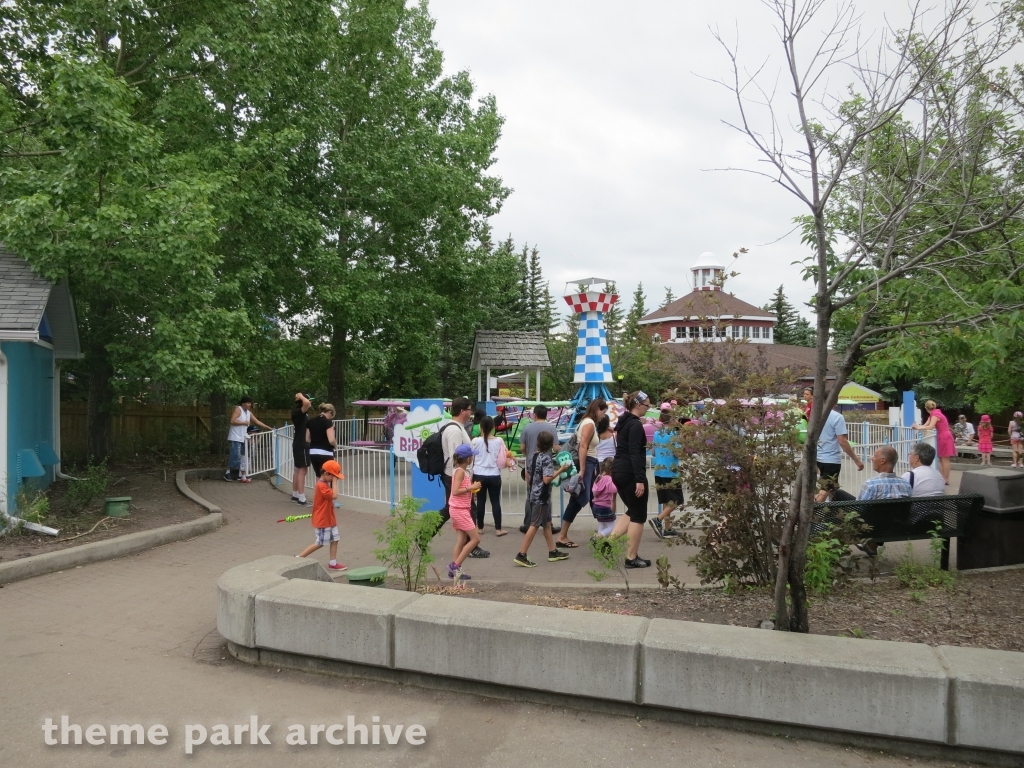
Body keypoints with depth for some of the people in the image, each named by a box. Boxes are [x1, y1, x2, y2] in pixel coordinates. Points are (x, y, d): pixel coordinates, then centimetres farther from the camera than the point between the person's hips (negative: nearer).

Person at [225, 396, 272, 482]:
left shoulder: (249, 412, 14)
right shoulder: (238, 409, -8)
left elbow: (257, 421, 17)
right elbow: (232, 421, -18)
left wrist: (268, 428, 13)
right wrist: (244, 423, -11)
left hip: (242, 438, 8)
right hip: (235, 438, -8)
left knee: (240, 457, 8)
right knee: (235, 456, -11)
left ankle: (236, 475, 14)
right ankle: (228, 473, -2)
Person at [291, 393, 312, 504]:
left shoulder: (302, 413, 10)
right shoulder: (299, 412, -18)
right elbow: (306, 403, -36)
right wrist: (301, 396, -20)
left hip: (299, 444, 11)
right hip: (301, 445, -11)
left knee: (297, 469, 16)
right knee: (302, 470, -10)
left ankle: (295, 495, 25)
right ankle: (301, 498, -11)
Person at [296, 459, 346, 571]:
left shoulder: (325, 484, 10)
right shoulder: (321, 485, -22)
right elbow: (334, 495, -31)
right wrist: (334, 481, -25)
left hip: (329, 519, 10)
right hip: (322, 521, -10)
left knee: (334, 540, 8)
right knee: (319, 543, 0)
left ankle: (333, 563, 14)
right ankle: (299, 558, 11)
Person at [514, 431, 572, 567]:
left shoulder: (535, 455, 6)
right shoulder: (547, 458, -18)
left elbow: (528, 474, 14)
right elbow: (547, 479, -25)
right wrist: (560, 470, -18)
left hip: (534, 494, 9)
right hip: (541, 496, -9)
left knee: (547, 523, 17)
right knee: (534, 525, -4)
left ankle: (553, 552, 27)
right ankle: (521, 555, -2)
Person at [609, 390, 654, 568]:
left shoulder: (623, 421, 14)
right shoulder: (636, 424, -14)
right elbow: (634, 453, -21)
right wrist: (640, 480, -23)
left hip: (618, 471, 9)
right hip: (630, 473, -9)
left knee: (632, 511, 20)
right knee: (639, 516, 2)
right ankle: (632, 558, 6)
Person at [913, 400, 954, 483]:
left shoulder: (935, 414, -16)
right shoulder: (933, 414, 13)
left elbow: (930, 427, -26)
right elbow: (925, 425, 7)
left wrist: (918, 427, -20)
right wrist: (917, 426, -7)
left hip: (945, 437, -9)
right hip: (942, 437, 9)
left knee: (945, 459, -5)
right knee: (940, 459, 9)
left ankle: (946, 480, -1)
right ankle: (942, 478, 10)